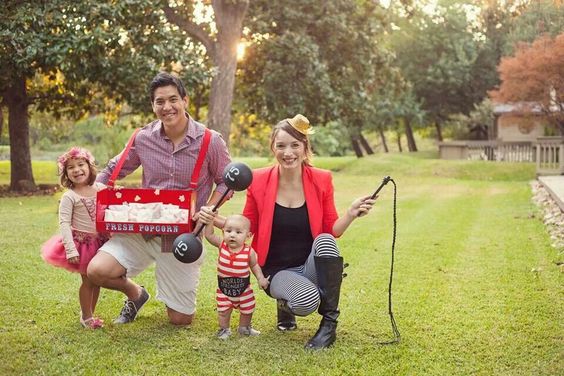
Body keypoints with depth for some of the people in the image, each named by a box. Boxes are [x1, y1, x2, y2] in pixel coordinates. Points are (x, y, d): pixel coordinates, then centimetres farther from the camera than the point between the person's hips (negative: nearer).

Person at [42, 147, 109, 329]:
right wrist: (70, 250, -24)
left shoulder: (100, 188, 1)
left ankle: (89, 313, 28)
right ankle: (86, 317, 17)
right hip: (82, 243, -5)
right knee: (88, 280, 1)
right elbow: (64, 223, -17)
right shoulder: (69, 197, -13)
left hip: (100, 241, 5)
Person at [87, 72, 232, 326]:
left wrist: (208, 211, -17)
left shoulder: (210, 141, -10)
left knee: (181, 320, 3)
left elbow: (226, 181, 0)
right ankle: (135, 294, 14)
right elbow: (113, 170, 10)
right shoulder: (144, 138, -4)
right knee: (98, 270, -22)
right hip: (143, 229, 2)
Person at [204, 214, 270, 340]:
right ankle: (224, 329, 30)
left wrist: (261, 278, -9)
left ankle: (244, 327, 42)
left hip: (244, 288, 0)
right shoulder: (222, 245, -14)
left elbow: (254, 265, 1)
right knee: (223, 311, 4)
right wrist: (211, 219, -24)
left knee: (247, 310, 16)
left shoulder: (249, 252, -15)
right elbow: (209, 235, -16)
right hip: (224, 287, 0)